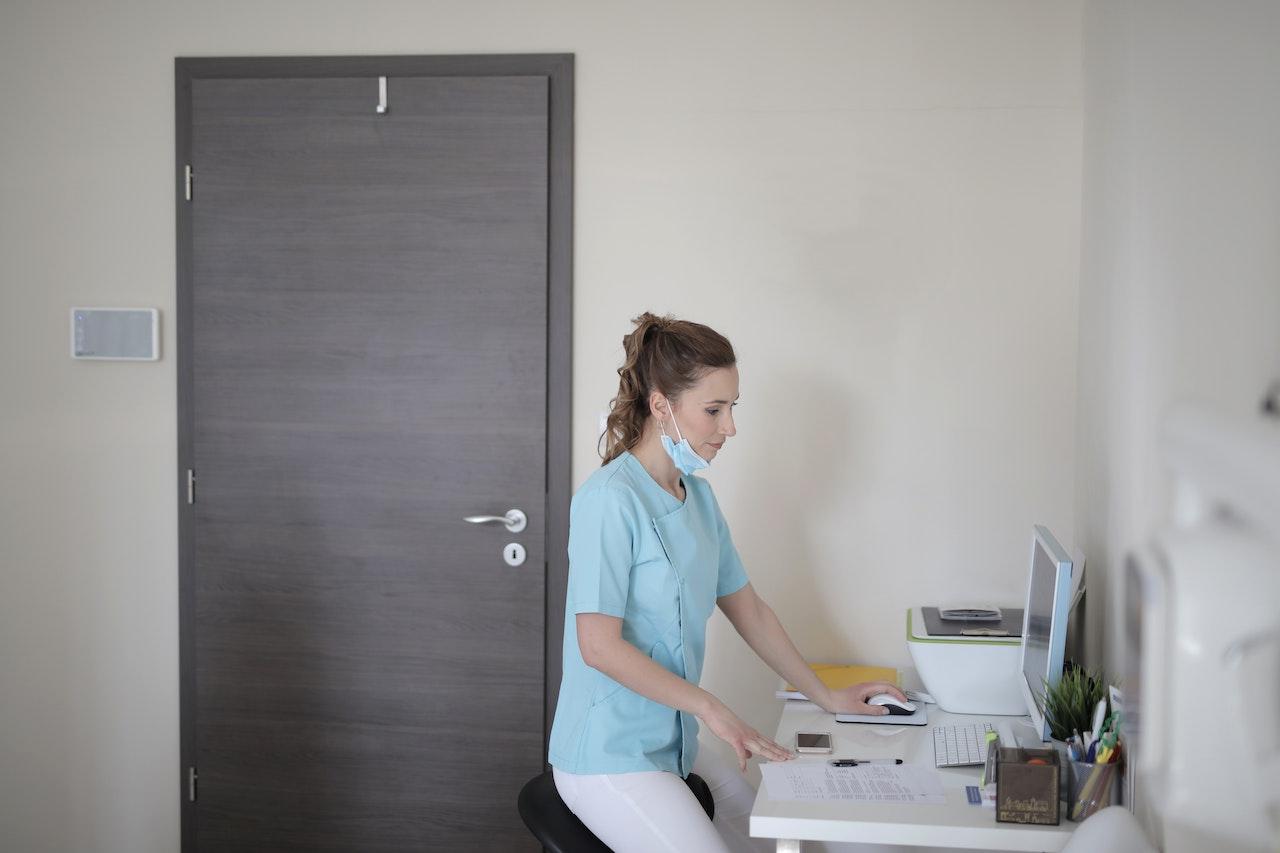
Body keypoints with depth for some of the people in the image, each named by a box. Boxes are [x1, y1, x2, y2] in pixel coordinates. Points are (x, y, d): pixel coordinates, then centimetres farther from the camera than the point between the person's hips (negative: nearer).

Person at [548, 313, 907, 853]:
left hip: (674, 742, 8)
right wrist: (710, 709, -20)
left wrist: (826, 698, 14)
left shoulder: (698, 497, 7)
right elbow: (599, 645, -22)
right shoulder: (610, 500, -19)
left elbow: (748, 610, 15)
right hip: (611, 755, -8)